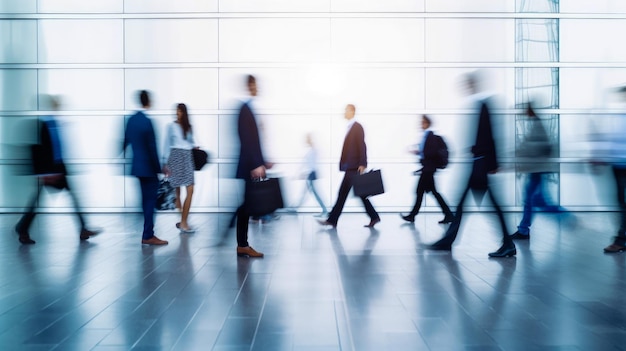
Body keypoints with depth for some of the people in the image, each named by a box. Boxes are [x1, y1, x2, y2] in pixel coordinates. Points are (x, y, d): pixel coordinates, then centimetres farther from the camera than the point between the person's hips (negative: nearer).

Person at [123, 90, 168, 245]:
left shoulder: (131, 120, 7)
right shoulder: (147, 121, -17)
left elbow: (126, 141, 13)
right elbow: (152, 148, -17)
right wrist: (158, 168, -10)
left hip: (137, 165, 8)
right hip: (148, 167, -8)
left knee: (146, 199, 15)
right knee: (150, 200, -1)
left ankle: (148, 234, 22)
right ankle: (148, 236, 4)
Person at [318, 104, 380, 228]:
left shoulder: (357, 127, -8)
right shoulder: (351, 127, 19)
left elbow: (362, 146, -15)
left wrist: (362, 164, -21)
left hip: (354, 167, -10)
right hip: (350, 167, 10)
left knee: (343, 192, -7)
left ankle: (332, 220, -4)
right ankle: (374, 217, 14)